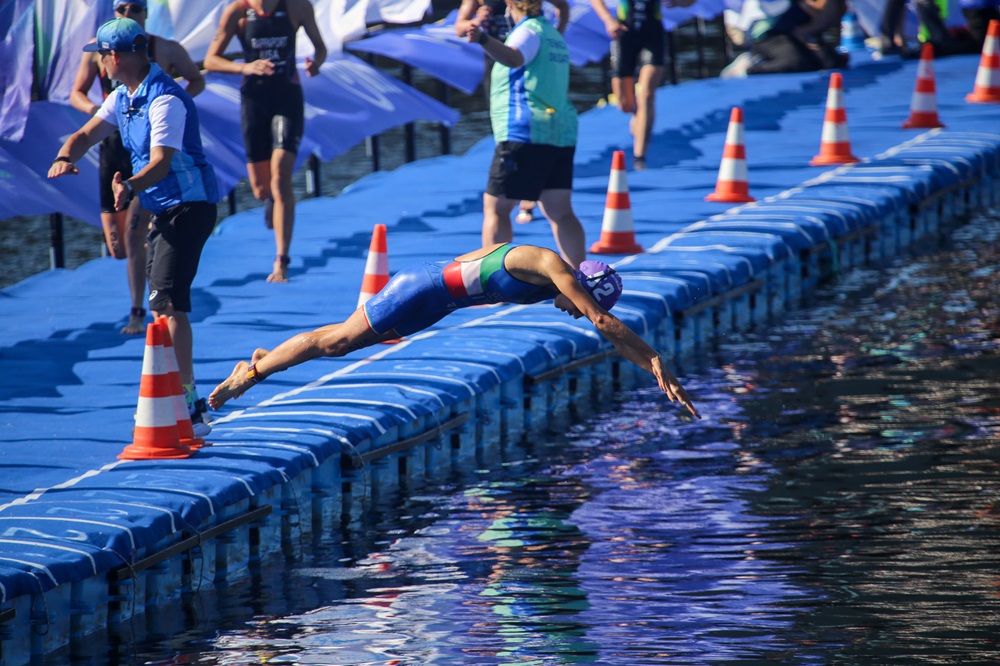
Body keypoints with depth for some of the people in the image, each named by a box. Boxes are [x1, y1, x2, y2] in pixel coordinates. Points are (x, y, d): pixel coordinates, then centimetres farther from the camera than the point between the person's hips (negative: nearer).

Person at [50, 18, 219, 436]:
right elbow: (87, 134, 5)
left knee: (168, 301, -20)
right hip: (163, 209, 10)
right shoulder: (124, 97, 9)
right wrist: (65, 158, -18)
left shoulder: (165, 100, -22)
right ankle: (178, 399, 29)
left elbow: (161, 161, -32)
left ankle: (190, 412, -26)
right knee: (161, 304, 16)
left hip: (189, 208, -10)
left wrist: (131, 187, -50)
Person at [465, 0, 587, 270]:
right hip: (562, 133, 8)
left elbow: (513, 57, -31)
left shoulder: (529, 31, -7)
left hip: (524, 134, -8)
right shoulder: (554, 35, 20)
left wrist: (483, 39, -48)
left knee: (495, 207, -1)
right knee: (560, 211, 5)